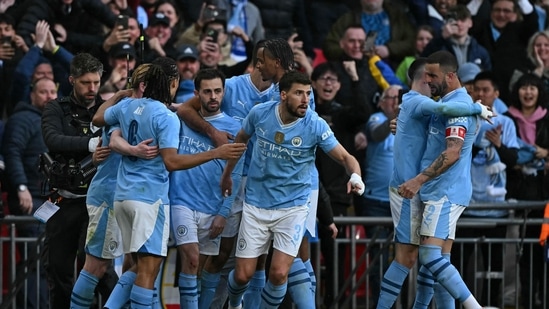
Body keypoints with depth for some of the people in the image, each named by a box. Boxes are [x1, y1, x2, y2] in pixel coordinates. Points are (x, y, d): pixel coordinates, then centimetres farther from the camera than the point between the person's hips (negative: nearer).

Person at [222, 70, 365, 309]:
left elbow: (345, 157, -14)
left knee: (279, 273, -14)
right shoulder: (260, 113, -9)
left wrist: (355, 175, -36)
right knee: (243, 274, 1)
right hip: (256, 205, 1)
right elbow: (241, 139, 12)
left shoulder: (315, 126, -15)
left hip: (292, 207, -1)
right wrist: (227, 173, 21)